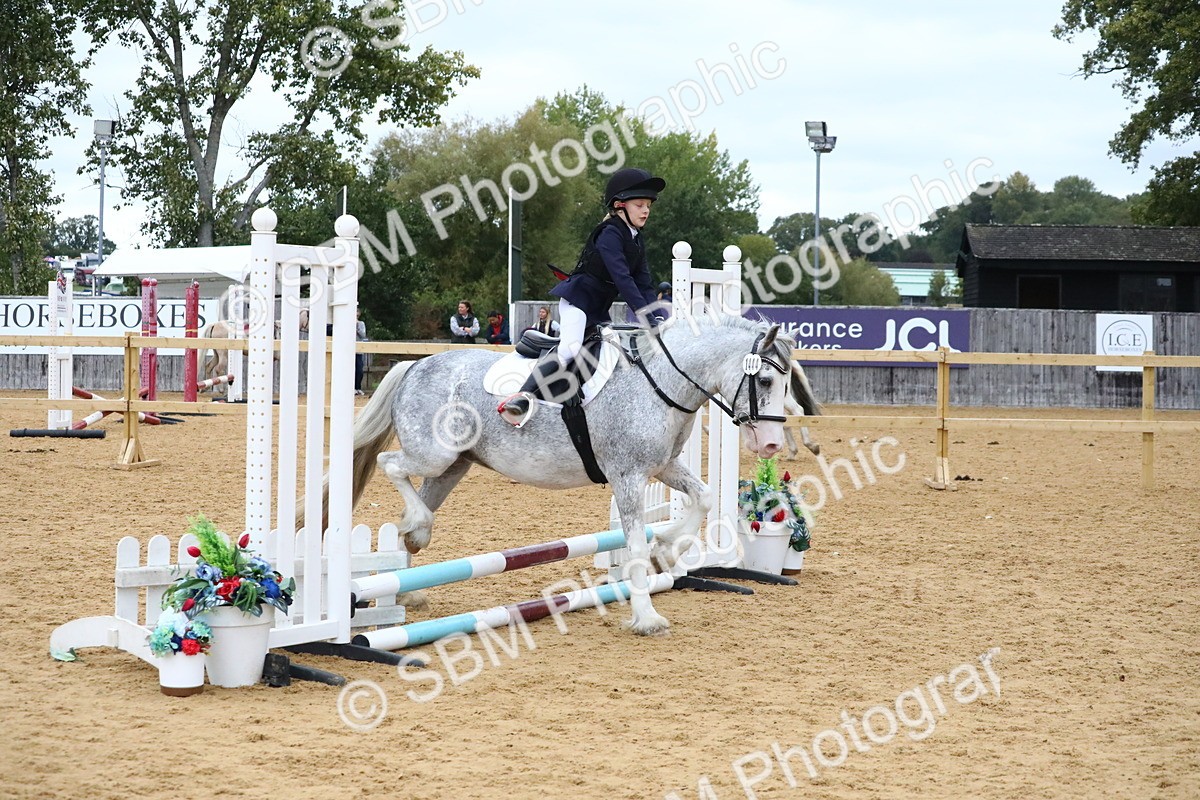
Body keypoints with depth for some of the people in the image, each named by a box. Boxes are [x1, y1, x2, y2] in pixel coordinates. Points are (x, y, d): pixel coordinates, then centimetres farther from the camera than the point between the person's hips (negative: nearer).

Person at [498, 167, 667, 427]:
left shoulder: (636, 241, 11)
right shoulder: (610, 233, -17)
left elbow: (644, 285, 7)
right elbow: (622, 278, -27)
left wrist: (657, 316, -9)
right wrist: (646, 316, -31)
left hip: (599, 310, 10)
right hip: (578, 298, -10)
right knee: (570, 349, -29)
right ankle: (520, 398, -34)